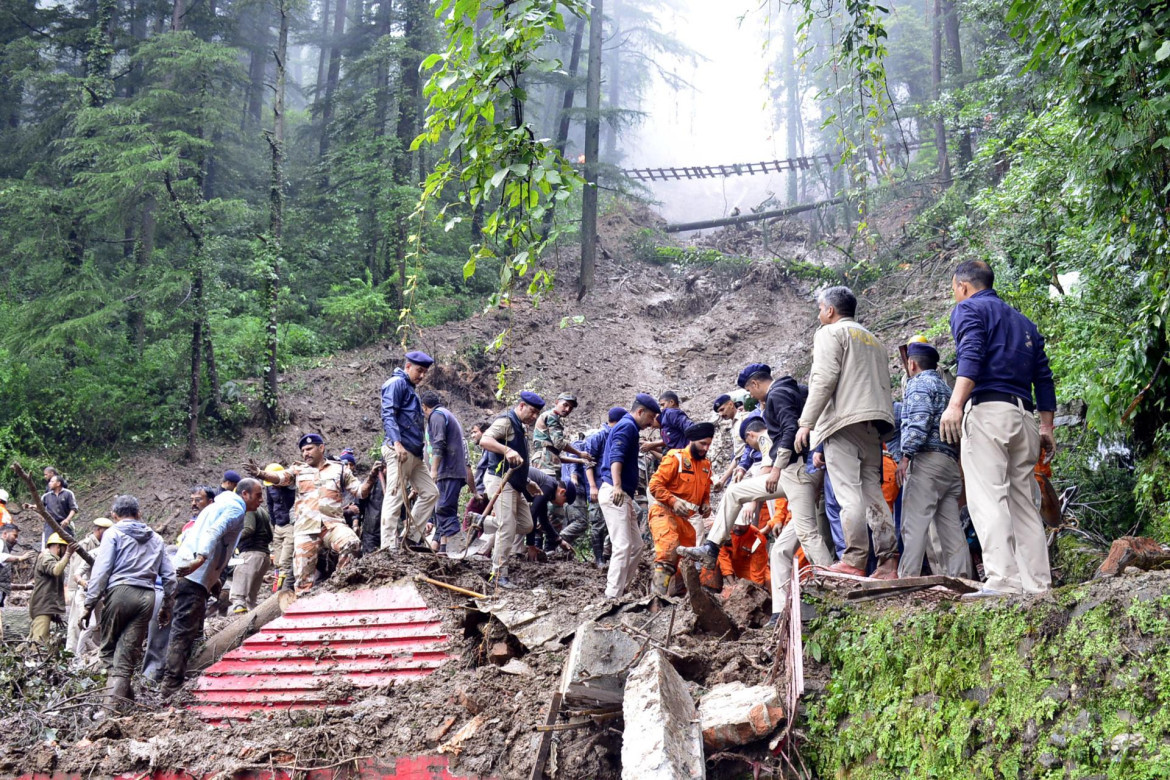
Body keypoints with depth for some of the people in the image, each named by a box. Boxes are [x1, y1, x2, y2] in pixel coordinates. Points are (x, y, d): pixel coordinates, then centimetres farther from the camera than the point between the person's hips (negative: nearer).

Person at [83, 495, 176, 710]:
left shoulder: (114, 533, 7)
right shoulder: (156, 539, 20)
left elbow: (101, 570, -3)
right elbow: (169, 575, 18)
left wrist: (90, 604, -3)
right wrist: (167, 606, 25)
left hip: (119, 590, -4)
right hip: (147, 596, 4)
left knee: (109, 649, 10)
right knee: (128, 654, 2)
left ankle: (124, 694, 2)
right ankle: (114, 703, -6)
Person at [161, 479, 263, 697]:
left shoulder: (219, 505, 26)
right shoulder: (236, 509, -5)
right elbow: (214, 532, -22)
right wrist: (200, 558, -36)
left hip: (187, 571, 10)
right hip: (195, 575, -10)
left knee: (186, 630, 14)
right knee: (185, 631, -11)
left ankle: (172, 682, 17)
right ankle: (173, 683, -13)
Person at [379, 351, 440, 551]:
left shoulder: (411, 389, 26)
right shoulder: (397, 383, -4)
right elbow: (388, 414, -16)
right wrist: (397, 442, -26)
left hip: (414, 454, 10)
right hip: (399, 450, -10)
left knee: (430, 492, 10)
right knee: (395, 496, -12)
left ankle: (411, 537, 11)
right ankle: (389, 547, -14)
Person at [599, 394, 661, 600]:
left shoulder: (627, 427, 22)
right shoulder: (628, 426, -9)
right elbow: (616, 457, -24)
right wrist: (617, 486, -36)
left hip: (623, 496, 11)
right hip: (615, 494, -11)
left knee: (636, 545, 12)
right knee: (623, 546, -13)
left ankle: (619, 588, 15)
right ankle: (613, 595, -14)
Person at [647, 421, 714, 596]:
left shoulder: (706, 465, 15)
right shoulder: (675, 458, -8)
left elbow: (705, 492, 27)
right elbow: (655, 484, -13)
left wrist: (705, 504, 4)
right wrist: (674, 501, -24)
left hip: (685, 519, 8)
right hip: (664, 513, -8)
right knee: (668, 551, -27)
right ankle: (658, 594, -33)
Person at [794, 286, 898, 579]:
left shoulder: (830, 333, 4)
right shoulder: (873, 340, 29)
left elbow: (824, 378, -10)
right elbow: (884, 385, 23)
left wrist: (806, 422, -10)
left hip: (844, 420, -8)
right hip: (875, 422, 8)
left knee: (849, 493, -11)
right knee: (873, 491, 5)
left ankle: (854, 560, -15)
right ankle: (888, 561, -1)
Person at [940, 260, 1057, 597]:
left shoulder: (969, 309, 7)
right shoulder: (1023, 322, 28)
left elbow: (971, 355, -13)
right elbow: (1043, 377, 22)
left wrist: (955, 404, -23)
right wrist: (1046, 426, 22)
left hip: (987, 409, -7)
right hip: (1024, 416, 8)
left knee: (988, 497, -14)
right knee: (1024, 502, 7)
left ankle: (1004, 580, -24)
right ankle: (1037, 585, 2)